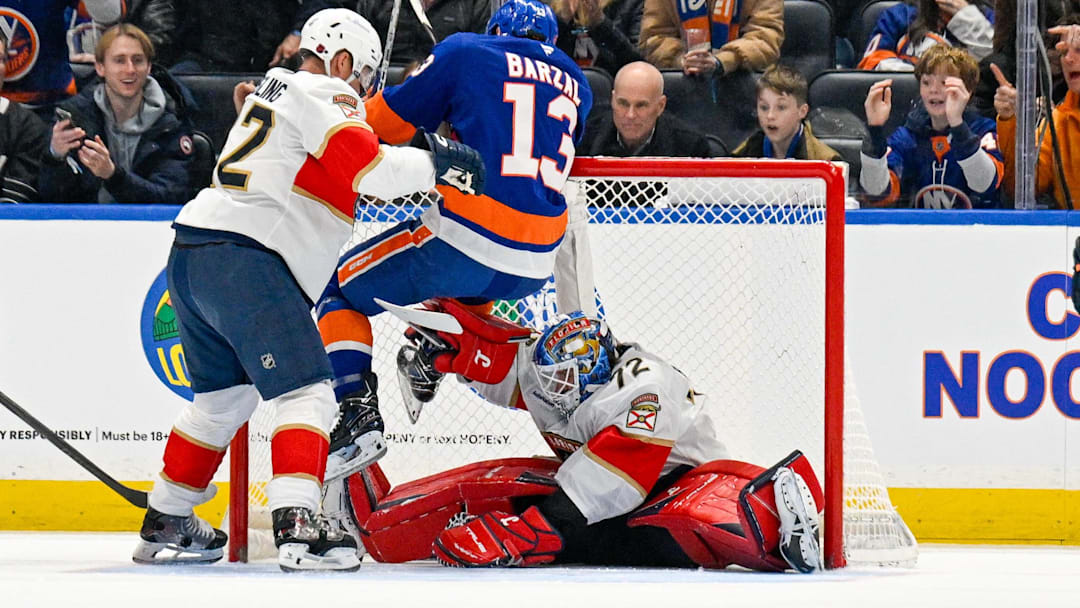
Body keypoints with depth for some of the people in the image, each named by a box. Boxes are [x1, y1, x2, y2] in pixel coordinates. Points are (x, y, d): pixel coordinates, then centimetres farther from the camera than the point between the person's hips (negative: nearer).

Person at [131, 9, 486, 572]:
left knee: (224, 395, 23)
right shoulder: (323, 94, -3)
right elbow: (366, 167, -16)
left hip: (190, 254, 10)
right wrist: (433, 163, -4)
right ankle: (296, 528, -25)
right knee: (305, 392, -11)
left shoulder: (274, 90, 27)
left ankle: (164, 525, 28)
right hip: (243, 256, -10)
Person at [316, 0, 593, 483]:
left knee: (340, 293, 11)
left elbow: (389, 121, 9)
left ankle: (359, 413, -7)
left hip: (469, 239, -5)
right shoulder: (576, 85, 19)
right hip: (534, 269, 6)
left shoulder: (467, 51, 6)